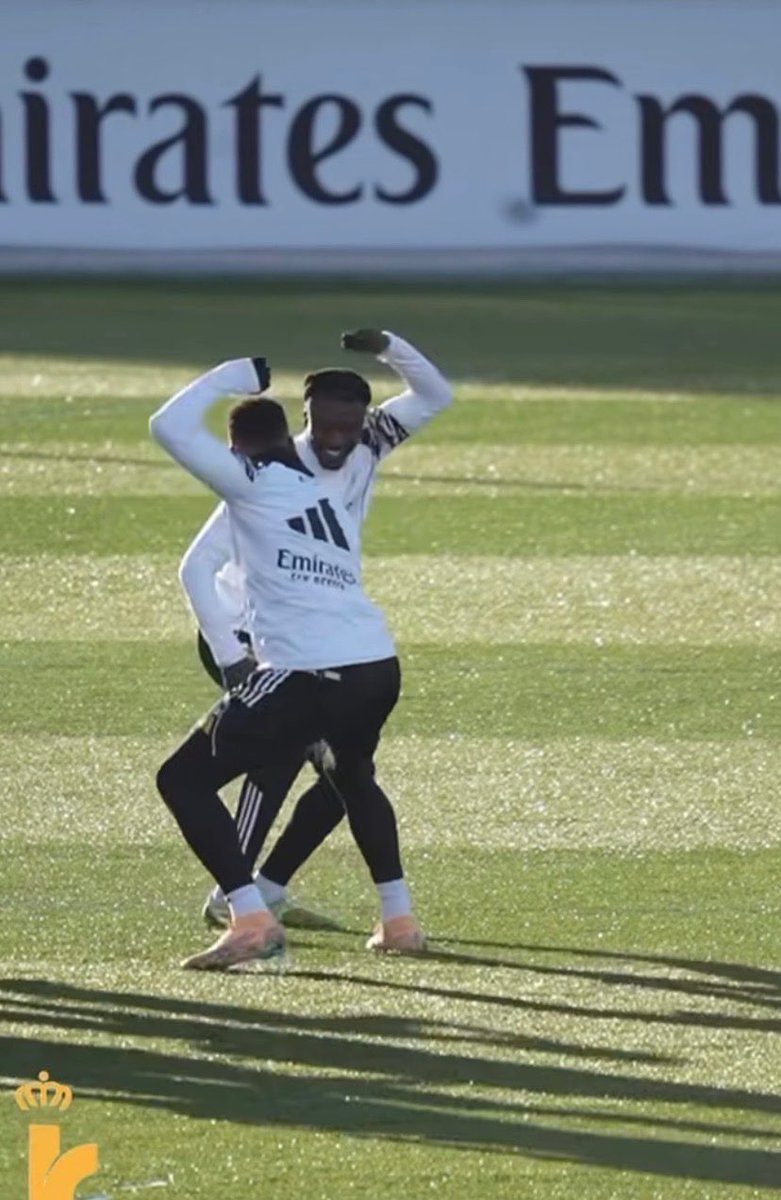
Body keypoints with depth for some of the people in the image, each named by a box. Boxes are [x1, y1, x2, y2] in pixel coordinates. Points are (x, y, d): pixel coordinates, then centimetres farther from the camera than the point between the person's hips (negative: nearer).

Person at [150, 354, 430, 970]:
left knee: (185, 778, 4)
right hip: (379, 667, 7)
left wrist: (233, 376, 14)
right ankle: (399, 919, 38)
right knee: (353, 775, 39)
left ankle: (251, 920, -10)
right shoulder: (333, 503, 24)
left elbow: (170, 426, 2)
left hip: (307, 676, -7)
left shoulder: (254, 482, 4)